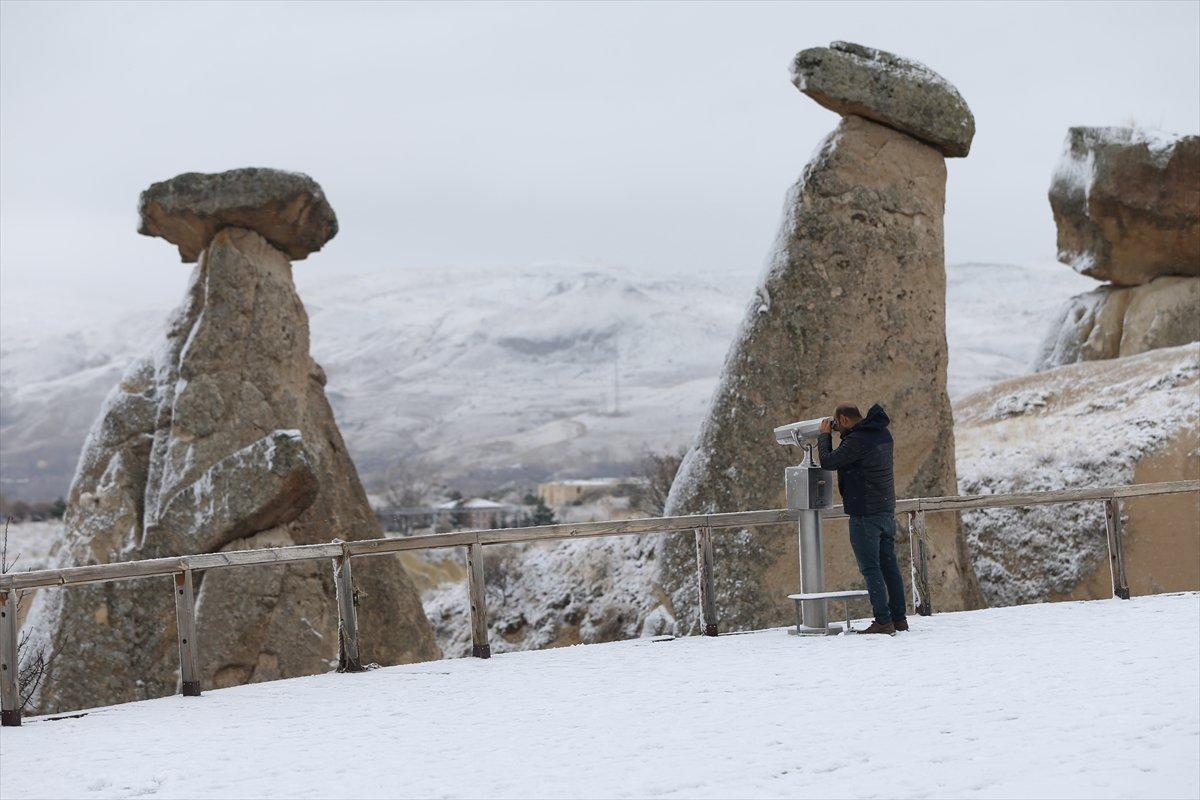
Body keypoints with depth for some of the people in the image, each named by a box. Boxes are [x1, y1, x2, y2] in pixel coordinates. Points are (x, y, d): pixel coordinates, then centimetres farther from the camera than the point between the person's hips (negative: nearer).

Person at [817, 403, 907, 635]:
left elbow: (828, 462, -15)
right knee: (890, 566, 12)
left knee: (870, 568, -5)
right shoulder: (882, 434, 11)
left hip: (865, 513, -9)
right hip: (887, 511, 9)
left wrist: (825, 434, -1)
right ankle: (899, 618, 14)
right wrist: (842, 432, 15)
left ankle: (883, 621, -7)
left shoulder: (856, 440, -17)